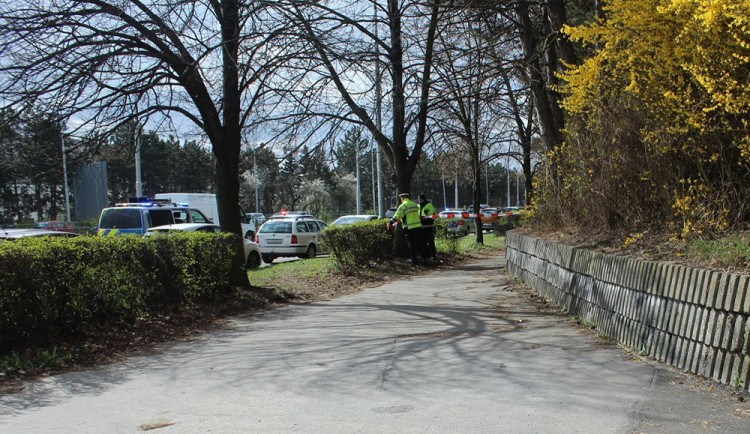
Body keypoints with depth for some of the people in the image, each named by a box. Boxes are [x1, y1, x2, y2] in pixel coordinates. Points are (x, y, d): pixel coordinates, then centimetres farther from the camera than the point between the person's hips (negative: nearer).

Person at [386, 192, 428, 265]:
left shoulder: (403, 206, -8)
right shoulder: (415, 204, 13)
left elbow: (397, 216, -11)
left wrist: (390, 223, -6)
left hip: (409, 228, -5)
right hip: (418, 226, 5)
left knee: (412, 245, 2)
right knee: (420, 244, 10)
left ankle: (413, 260, 3)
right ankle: (424, 258, 9)